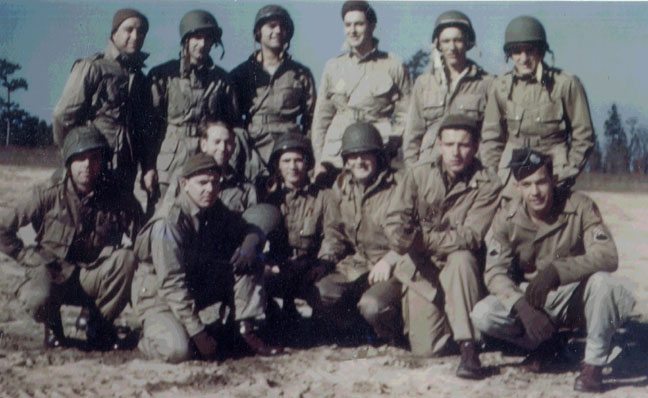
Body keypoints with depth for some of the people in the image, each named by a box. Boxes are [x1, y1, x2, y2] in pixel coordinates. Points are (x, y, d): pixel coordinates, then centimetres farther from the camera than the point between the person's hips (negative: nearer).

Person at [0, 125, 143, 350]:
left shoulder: (116, 198, -10)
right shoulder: (49, 194, -13)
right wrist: (28, 257, -11)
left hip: (92, 278, 2)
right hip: (52, 274, -2)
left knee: (125, 259, -28)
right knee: (38, 299, -36)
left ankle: (99, 327, -5)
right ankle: (53, 326, 6)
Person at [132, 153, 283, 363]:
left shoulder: (216, 211, -4)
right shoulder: (169, 222, -26)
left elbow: (250, 228, 12)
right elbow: (171, 283, -28)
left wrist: (250, 241, -15)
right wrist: (198, 332, -29)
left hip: (199, 287, 7)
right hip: (158, 295, -7)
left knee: (247, 262, -9)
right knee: (179, 350, -32)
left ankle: (248, 332, -6)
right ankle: (152, 332, 2)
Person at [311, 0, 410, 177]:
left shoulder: (393, 67, 7)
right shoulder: (333, 67, 15)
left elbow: (404, 116, 7)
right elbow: (321, 117, 16)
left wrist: (390, 147, -5)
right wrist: (319, 160, 9)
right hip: (335, 159, 2)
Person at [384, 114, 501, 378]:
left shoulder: (488, 185, -9)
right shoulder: (419, 175, 0)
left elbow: (470, 237, -18)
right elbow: (394, 218, -5)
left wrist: (423, 240, -30)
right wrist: (401, 238, -30)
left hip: (460, 270, -2)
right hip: (422, 270, 2)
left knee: (461, 258, -37)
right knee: (426, 348, -9)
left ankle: (468, 347, -32)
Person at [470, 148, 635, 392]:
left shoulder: (580, 207, -18)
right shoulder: (506, 219, -12)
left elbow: (608, 256, -28)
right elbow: (495, 271, -15)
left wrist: (556, 270, -42)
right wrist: (522, 306, -34)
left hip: (576, 297, -2)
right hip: (531, 297, 3)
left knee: (603, 281, -35)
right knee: (482, 315, -22)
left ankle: (593, 364, -15)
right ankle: (543, 344, 8)